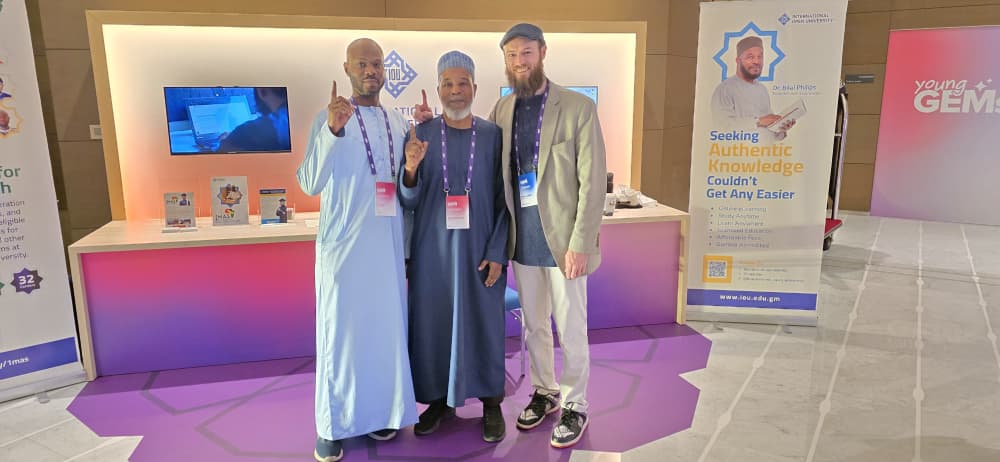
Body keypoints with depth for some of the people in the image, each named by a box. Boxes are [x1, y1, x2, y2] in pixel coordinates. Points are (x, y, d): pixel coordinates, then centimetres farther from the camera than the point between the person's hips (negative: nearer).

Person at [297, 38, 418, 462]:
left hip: (390, 245, 4)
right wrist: (332, 131, -31)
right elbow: (311, 184, -16)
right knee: (341, 330, 3)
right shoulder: (328, 118, -5)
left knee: (386, 327, 10)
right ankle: (333, 425, 15)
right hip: (344, 245, -4)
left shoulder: (398, 122, 10)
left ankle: (379, 411, 25)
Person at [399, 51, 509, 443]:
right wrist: (411, 168, -24)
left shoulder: (493, 135, -2)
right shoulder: (422, 135, -2)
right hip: (433, 249, 1)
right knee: (432, 321, 9)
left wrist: (497, 252, -8)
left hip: (480, 248, -1)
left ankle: (491, 401, 25)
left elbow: (503, 199, -1)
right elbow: (408, 201, -4)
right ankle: (440, 399, 28)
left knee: (483, 322, 8)